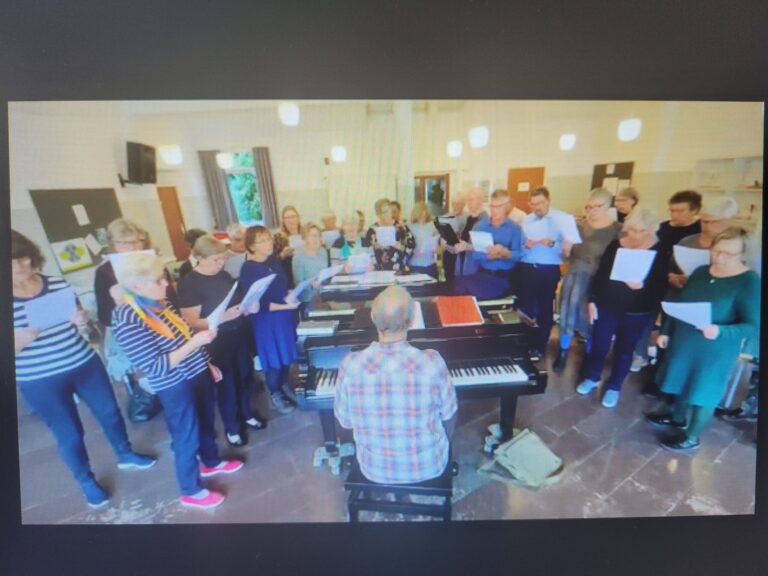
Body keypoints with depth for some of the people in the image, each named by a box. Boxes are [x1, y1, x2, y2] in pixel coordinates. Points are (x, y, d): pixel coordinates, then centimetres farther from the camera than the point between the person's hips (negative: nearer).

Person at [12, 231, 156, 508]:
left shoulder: (58, 284, -5)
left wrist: (82, 322, -17)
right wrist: (18, 341, -30)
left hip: (85, 364, 3)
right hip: (39, 382, -2)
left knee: (109, 412, 18)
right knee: (69, 434, 12)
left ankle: (125, 454, 43)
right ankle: (86, 481, 36)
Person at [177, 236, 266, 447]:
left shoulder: (224, 275, 2)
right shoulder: (189, 283, -16)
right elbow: (191, 322, -19)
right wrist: (224, 317, -30)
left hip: (238, 334, 6)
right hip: (217, 341, -6)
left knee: (245, 374, 19)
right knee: (226, 382, 9)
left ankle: (246, 413, 42)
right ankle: (231, 427, 31)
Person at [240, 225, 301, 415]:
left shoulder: (274, 260, 1)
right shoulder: (248, 270, -20)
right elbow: (256, 304, -22)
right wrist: (284, 306, -25)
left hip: (286, 314, 7)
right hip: (266, 320, -6)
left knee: (287, 354, 19)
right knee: (274, 359, 8)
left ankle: (286, 386, 41)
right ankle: (276, 395, 29)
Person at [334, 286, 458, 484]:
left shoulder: (351, 365, -25)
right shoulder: (432, 363, -27)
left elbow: (345, 421, -9)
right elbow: (448, 414, -10)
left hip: (374, 469, 2)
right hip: (428, 467, -1)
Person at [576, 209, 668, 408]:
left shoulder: (659, 252, -8)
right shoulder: (615, 245, -1)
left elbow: (661, 286, -10)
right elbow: (600, 274, 2)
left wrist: (642, 286, -29)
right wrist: (592, 301, 0)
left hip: (636, 313, -2)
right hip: (606, 306, 2)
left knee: (624, 349, 12)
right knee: (599, 345, 11)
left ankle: (614, 386, 29)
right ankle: (591, 377, 33)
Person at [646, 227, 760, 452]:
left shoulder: (750, 283, -17)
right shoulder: (701, 271, 1)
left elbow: (754, 327, -19)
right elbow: (679, 304, 9)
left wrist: (720, 332, -35)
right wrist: (665, 331, 8)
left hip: (714, 351, -6)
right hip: (683, 342, 6)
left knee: (703, 393, 10)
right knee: (682, 383, 22)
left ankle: (692, 437, 29)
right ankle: (678, 418, 45)